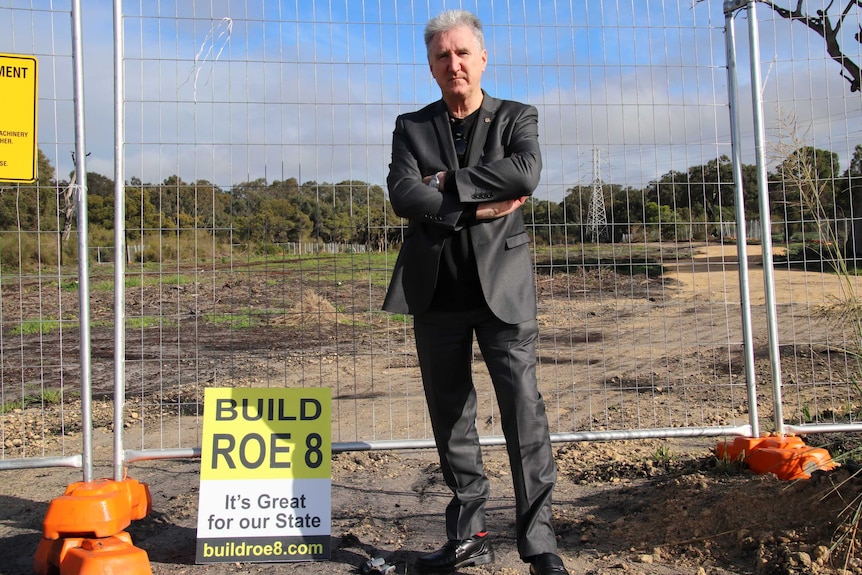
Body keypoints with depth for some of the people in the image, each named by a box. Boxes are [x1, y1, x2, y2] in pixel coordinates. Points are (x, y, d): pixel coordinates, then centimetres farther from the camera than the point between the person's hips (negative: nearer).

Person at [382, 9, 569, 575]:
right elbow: (402, 195, -6)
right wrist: (479, 207, -12)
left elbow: (526, 173, -14)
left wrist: (449, 183, -11)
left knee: (524, 407, -7)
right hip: (437, 291, 3)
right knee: (450, 416, 8)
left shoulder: (517, 118, 8)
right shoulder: (412, 126, 12)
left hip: (501, 284, -2)